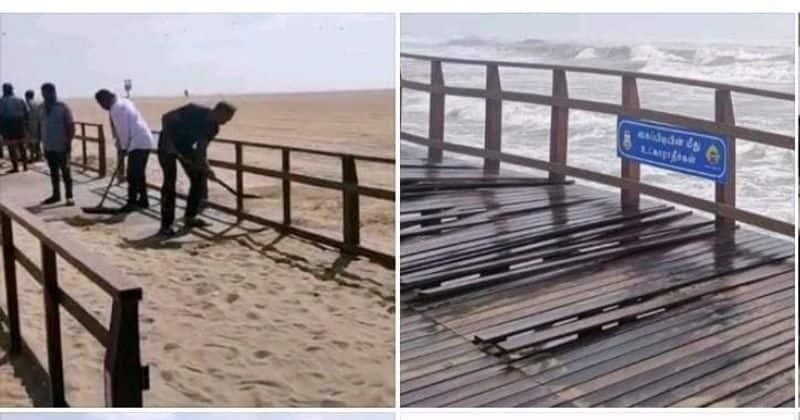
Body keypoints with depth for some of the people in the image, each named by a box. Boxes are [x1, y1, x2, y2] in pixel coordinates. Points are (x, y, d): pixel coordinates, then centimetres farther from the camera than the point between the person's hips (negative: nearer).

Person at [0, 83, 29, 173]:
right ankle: (25, 165, 18)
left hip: (8, 128, -4)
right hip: (20, 127, 4)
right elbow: (26, 114, 5)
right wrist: (26, 126, 11)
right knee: (21, 146, 15)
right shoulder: (20, 101, 5)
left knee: (12, 147, 2)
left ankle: (15, 167, 1)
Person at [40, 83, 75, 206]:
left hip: (62, 147, -5)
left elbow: (71, 126, -9)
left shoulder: (63, 107, -9)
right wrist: (43, 143, 14)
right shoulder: (42, 108, 7)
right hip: (48, 147, 5)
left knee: (65, 172, 0)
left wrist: (68, 142, -15)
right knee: (53, 172, 13)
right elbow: (42, 126, 15)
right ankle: (56, 195, 23)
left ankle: (69, 197, 4)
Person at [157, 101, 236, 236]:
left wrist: (205, 166, -16)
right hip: (168, 144, -7)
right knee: (170, 181, -14)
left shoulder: (213, 127, -8)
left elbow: (201, 148, -1)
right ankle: (166, 225, -10)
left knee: (199, 178, 1)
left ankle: (190, 217, 15)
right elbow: (166, 117, -25)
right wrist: (168, 142, -30)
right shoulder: (194, 111, -28)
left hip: (185, 146, 7)